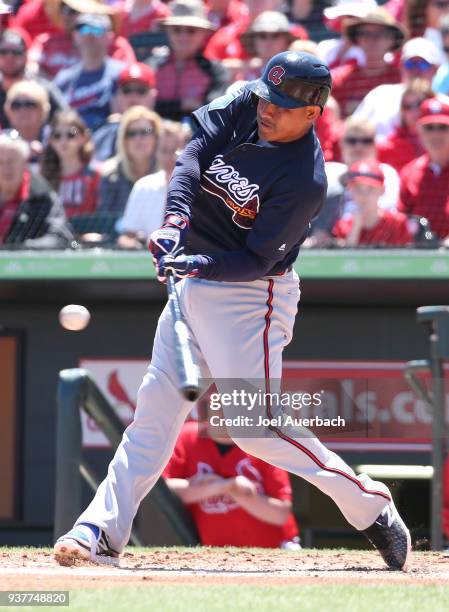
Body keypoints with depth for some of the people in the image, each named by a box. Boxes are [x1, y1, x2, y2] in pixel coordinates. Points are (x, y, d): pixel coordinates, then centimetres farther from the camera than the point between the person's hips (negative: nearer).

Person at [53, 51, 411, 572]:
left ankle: (371, 509, 1)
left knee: (254, 425, -11)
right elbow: (194, 150, -12)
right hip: (195, 281, 7)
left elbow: (255, 260, -22)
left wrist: (199, 265, -34)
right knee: (155, 407, 5)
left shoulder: (306, 181, -23)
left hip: (249, 295, -7)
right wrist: (176, 217, -26)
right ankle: (101, 531, 5)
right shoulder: (243, 106, -4)